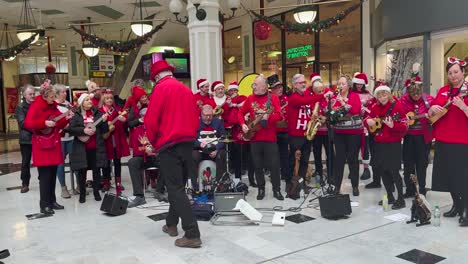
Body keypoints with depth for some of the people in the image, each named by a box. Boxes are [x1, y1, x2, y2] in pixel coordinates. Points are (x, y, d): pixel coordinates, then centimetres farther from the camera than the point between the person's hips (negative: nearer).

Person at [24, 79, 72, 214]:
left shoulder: (53, 106, 12)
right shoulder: (35, 106, -8)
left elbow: (58, 126, 14)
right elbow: (27, 124, -17)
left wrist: (66, 119, -3)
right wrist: (44, 123, -26)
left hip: (54, 144, 7)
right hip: (42, 146, -7)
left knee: (53, 174, 10)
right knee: (45, 175, -6)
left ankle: (52, 201, 19)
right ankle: (44, 205, 1)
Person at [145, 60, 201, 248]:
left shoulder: (161, 88, -8)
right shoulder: (186, 90, 12)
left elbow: (151, 120, -13)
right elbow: (195, 119, 13)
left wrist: (153, 142, 2)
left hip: (169, 145, -7)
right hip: (187, 143, 7)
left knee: (176, 189, -5)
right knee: (177, 185, 19)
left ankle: (192, 234, -8)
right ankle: (171, 224, 31)